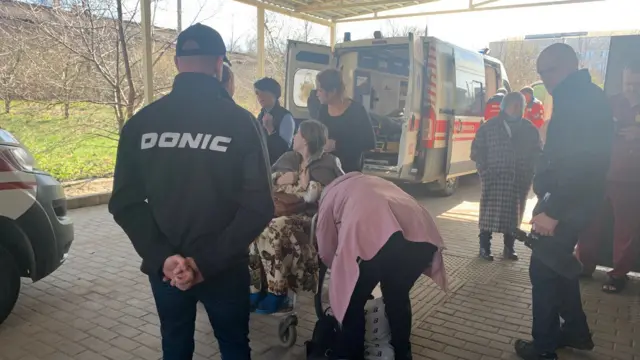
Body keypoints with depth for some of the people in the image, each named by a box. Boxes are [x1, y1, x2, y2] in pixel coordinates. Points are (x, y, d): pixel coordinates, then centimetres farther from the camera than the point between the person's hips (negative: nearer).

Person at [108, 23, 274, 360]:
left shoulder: (140, 122, -5)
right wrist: (208, 261, -15)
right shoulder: (239, 120, -13)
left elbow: (125, 202, -7)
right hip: (224, 267, -2)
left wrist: (162, 257, -10)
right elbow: (258, 206, -18)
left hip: (165, 266, 3)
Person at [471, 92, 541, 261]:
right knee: (489, 214, -1)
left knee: (514, 215, 9)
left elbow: (536, 154, 12)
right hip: (494, 181, -3)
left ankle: (509, 248, 23)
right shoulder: (488, 127, 0)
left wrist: (528, 174, 0)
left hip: (519, 182, 3)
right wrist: (485, 171, -7)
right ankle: (484, 248, 10)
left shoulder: (530, 130, 8)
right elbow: (477, 151, 1)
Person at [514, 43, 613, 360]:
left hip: (565, 205, -10)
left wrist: (552, 210, -25)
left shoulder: (581, 99, -17)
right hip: (569, 201, 10)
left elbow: (580, 162, -26)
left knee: (542, 271, -1)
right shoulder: (581, 97, 15)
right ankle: (576, 332, 34)